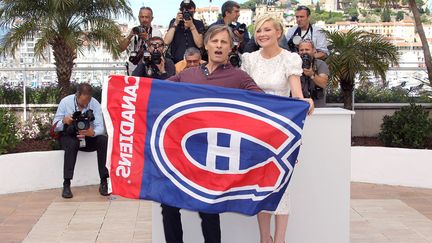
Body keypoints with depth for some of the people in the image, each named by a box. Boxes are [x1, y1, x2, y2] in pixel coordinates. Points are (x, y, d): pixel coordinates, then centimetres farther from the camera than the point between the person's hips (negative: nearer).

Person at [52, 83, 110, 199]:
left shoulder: (95, 104, -9)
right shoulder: (65, 102, -10)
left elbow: (100, 127, -14)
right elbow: (55, 126, -6)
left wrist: (93, 133, -39)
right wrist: (64, 121, -29)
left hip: (89, 137, 1)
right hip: (69, 137, -1)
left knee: (103, 140, -28)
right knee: (72, 143, -37)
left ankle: (104, 182, -24)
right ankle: (66, 185, -33)